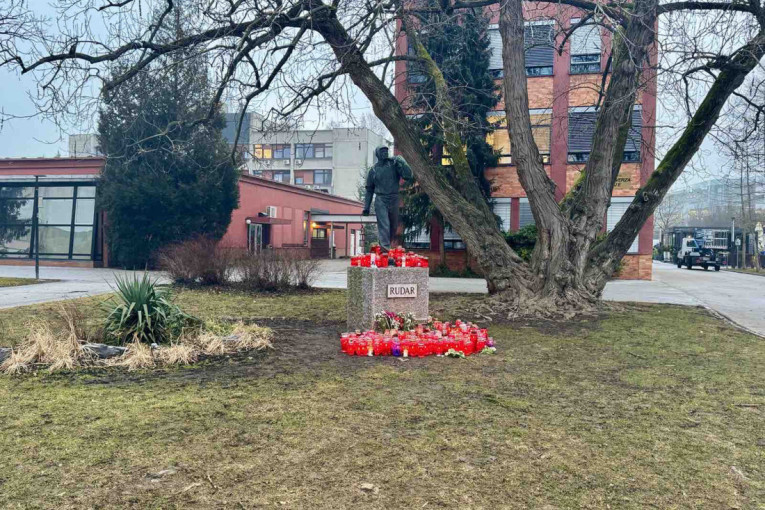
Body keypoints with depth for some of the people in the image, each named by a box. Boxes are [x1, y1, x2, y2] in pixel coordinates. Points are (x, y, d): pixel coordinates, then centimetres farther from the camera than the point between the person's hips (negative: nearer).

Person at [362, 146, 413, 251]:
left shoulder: (394, 164, 4)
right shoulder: (373, 170, 6)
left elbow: (408, 176, -7)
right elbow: (369, 190, 12)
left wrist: (402, 163, -16)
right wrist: (366, 207, 10)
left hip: (394, 200, 2)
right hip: (380, 200, -2)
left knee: (394, 227, 9)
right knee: (384, 225, -14)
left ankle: (386, 245, 26)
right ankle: (385, 248, -17)